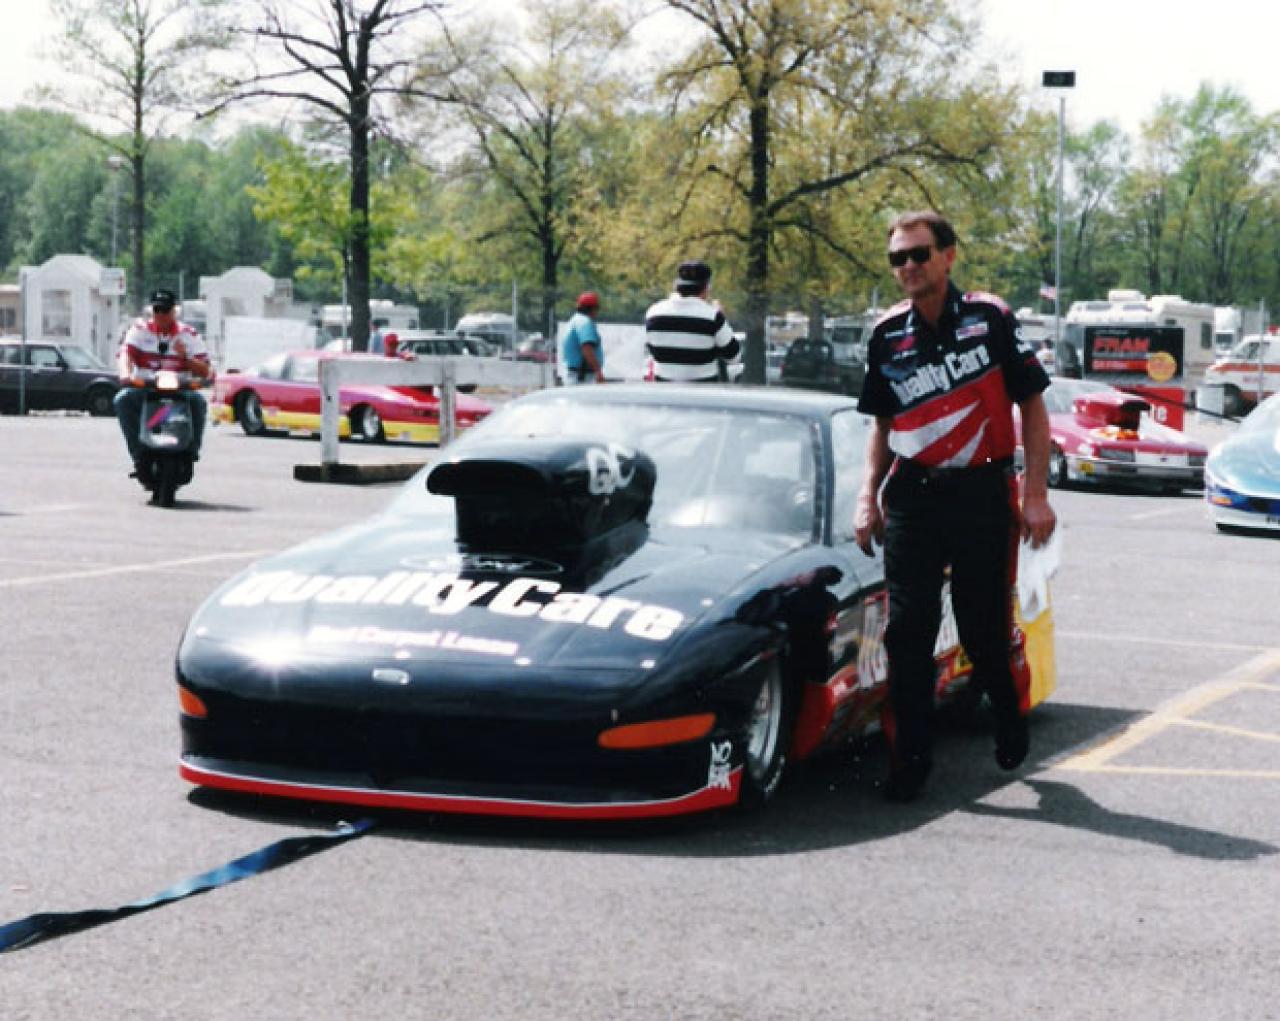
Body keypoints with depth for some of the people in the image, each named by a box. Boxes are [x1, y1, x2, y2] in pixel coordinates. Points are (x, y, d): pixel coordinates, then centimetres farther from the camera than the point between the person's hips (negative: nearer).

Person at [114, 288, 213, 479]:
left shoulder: (189, 334, 7)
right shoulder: (139, 329, 9)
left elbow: (206, 371, 0)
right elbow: (126, 353, -10)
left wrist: (186, 357, -20)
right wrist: (126, 374, -32)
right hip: (144, 390, 1)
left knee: (198, 400, -31)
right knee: (123, 399, -30)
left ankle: (191, 453, -21)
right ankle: (139, 456, -27)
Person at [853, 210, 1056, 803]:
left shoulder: (990, 319, -3)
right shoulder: (888, 335, 7)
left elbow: (1032, 406, -1)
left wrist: (1035, 494, -7)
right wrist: (868, 497, 5)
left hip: (982, 494, -3)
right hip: (911, 499, 3)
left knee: (984, 631, 5)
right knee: (907, 633, -2)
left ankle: (1007, 713, 36)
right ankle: (910, 761, 6)